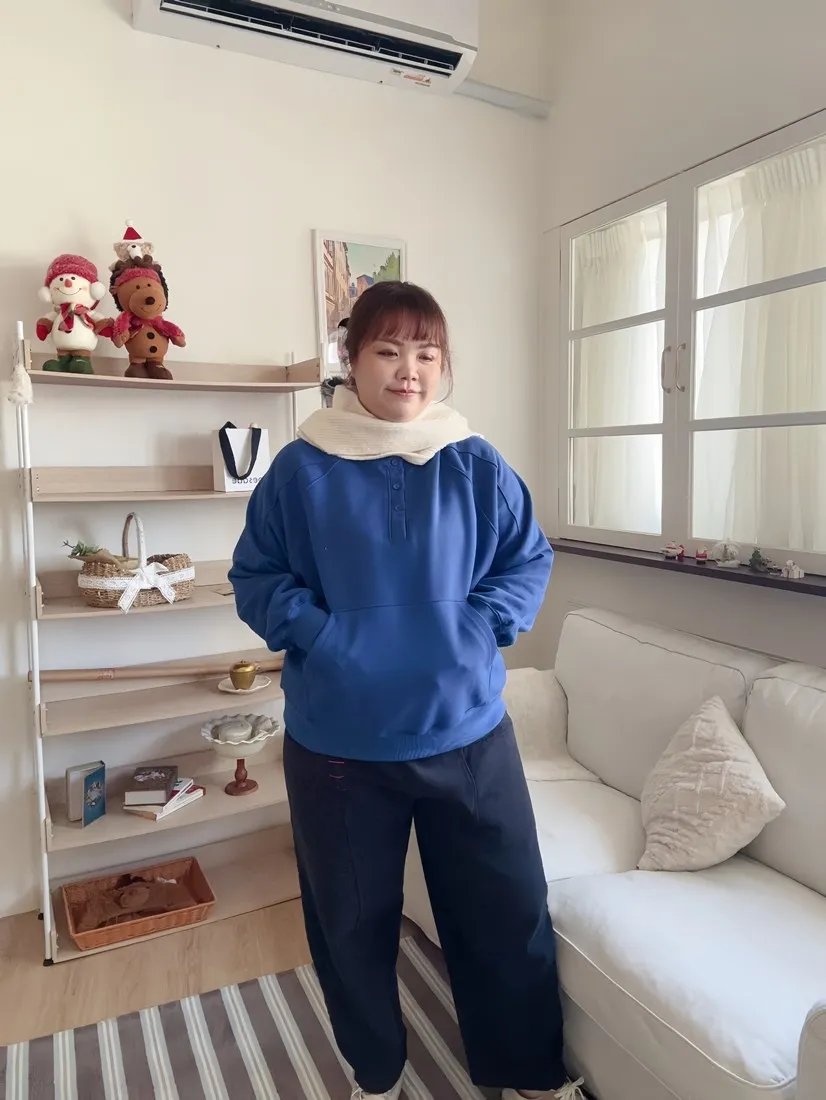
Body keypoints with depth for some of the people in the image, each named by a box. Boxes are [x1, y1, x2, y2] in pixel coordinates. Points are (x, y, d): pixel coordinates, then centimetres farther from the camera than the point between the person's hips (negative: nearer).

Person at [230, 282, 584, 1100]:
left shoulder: (477, 466, -3)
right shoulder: (303, 467, -6)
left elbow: (530, 559, 6)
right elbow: (255, 575, 1)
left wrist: (482, 625, -8)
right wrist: (315, 633, -13)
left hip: (467, 733, 1)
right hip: (338, 742, 0)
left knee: (508, 912, 15)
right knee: (351, 921, 17)